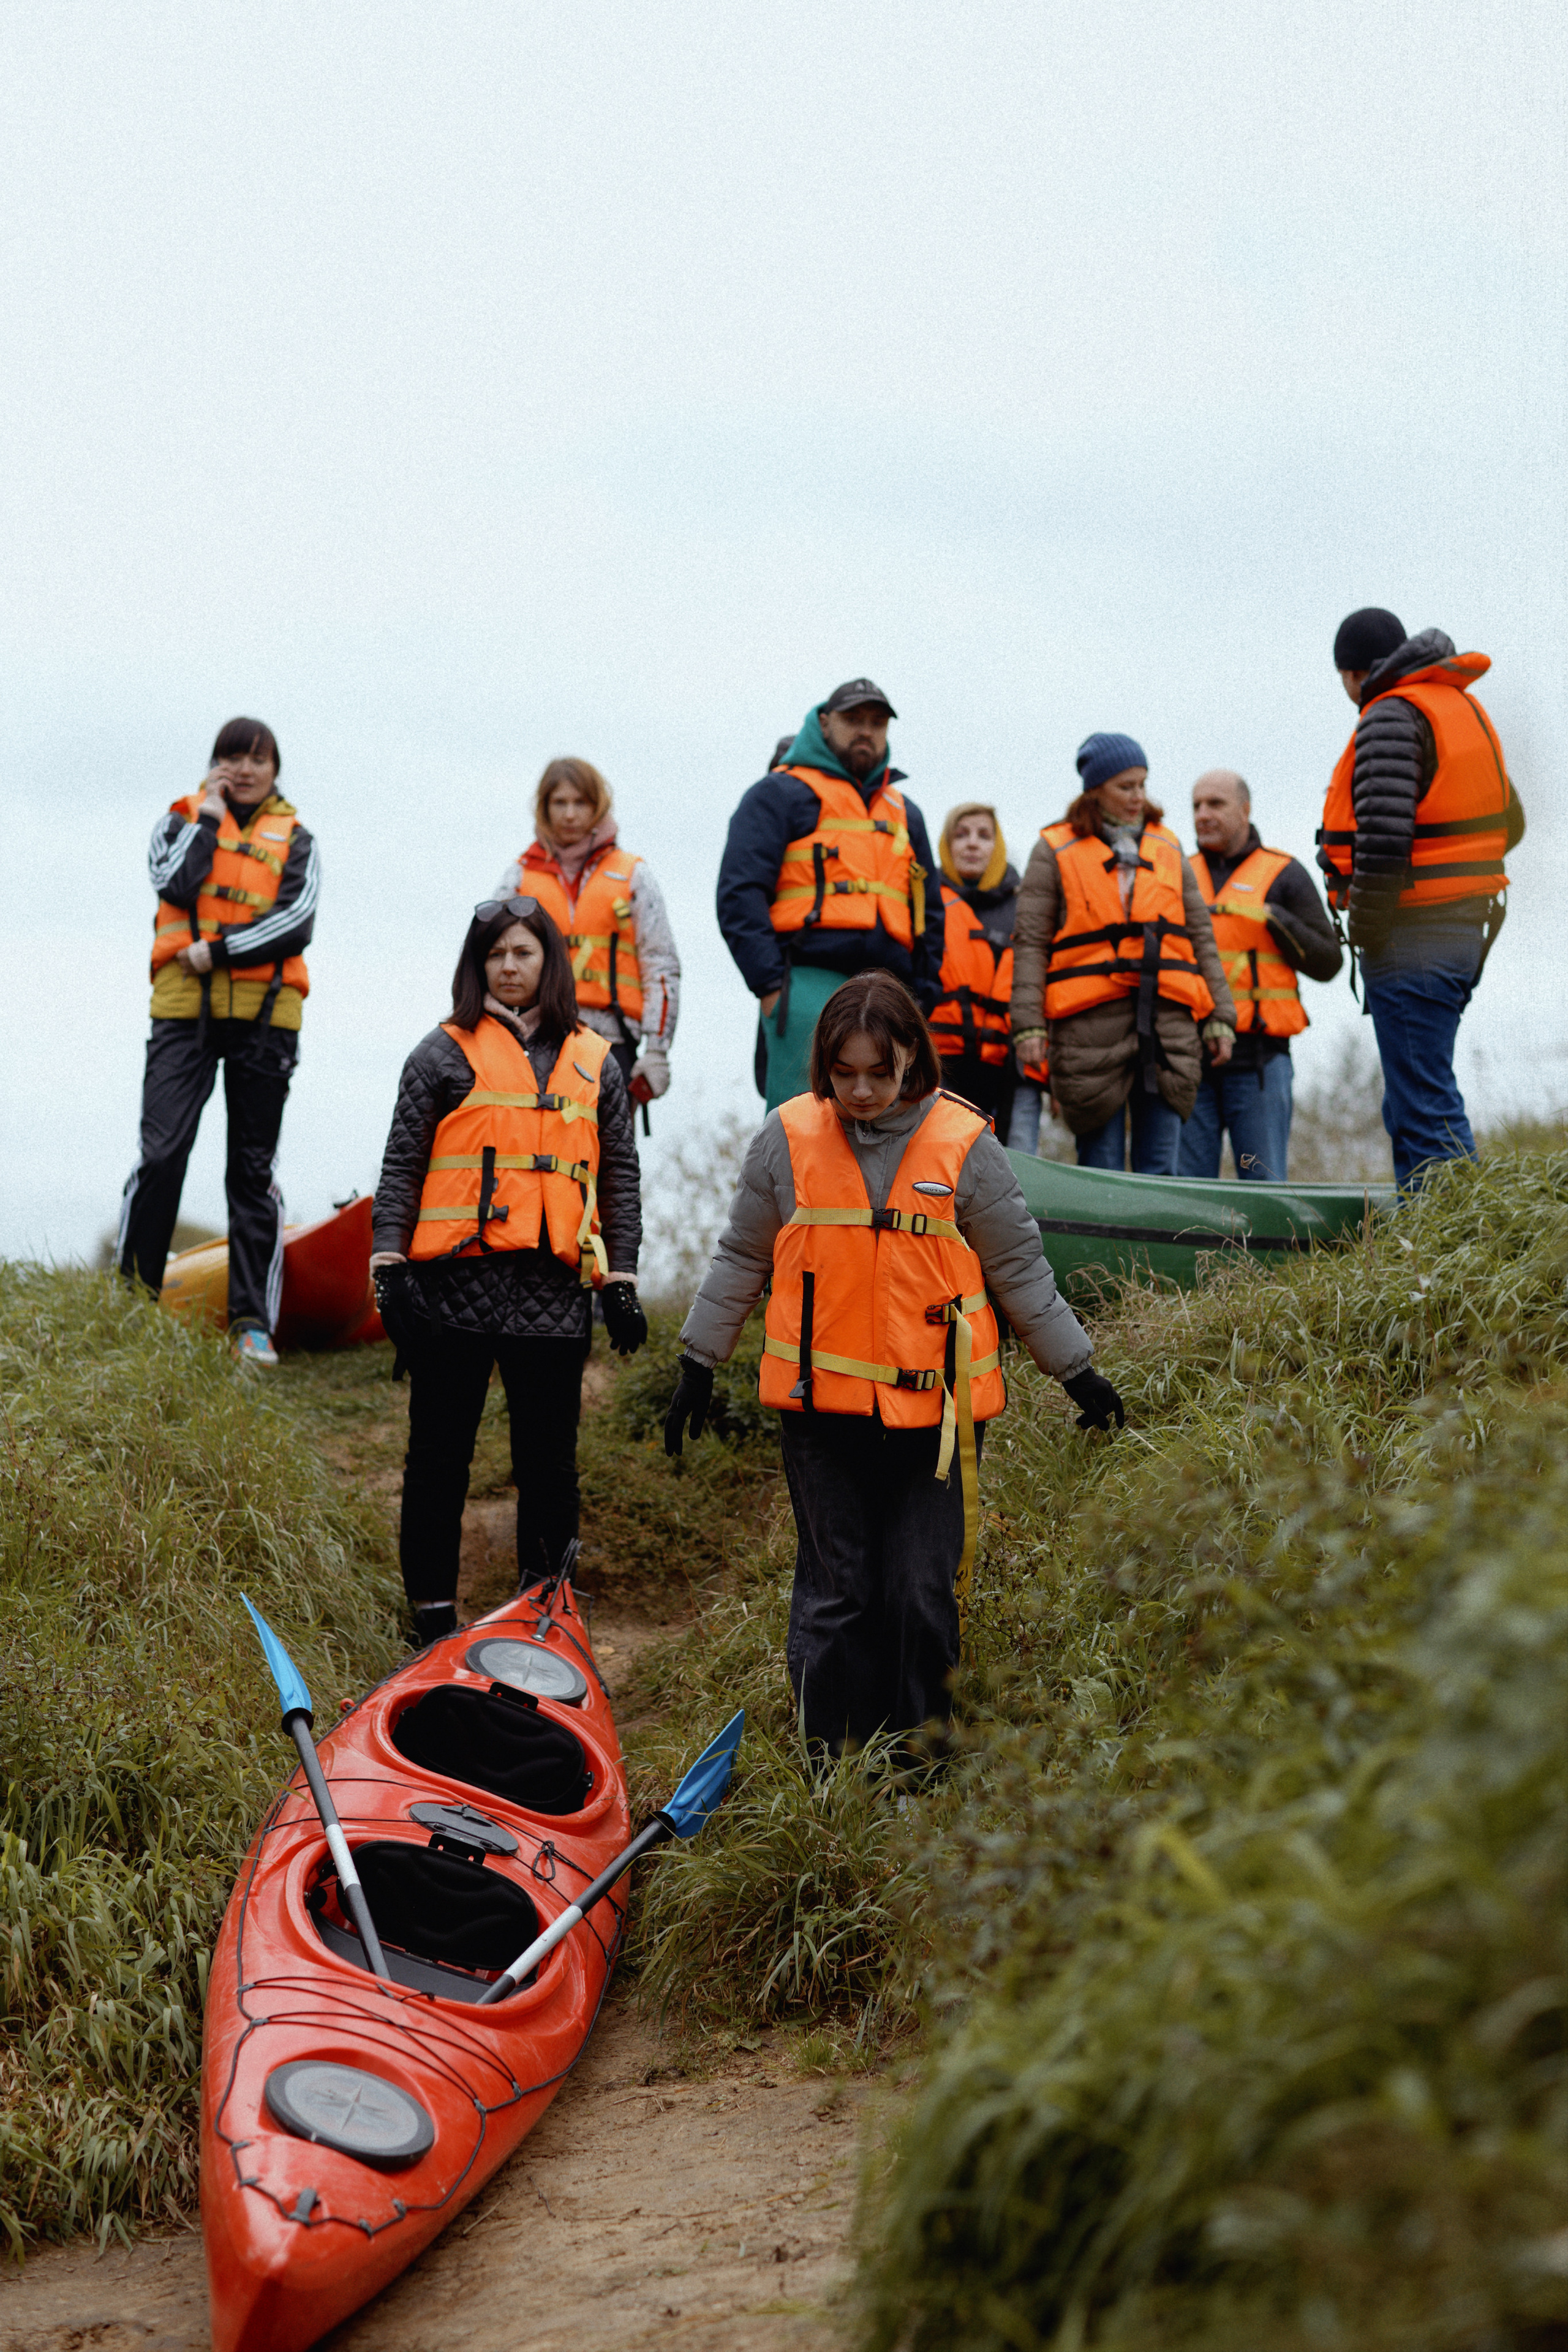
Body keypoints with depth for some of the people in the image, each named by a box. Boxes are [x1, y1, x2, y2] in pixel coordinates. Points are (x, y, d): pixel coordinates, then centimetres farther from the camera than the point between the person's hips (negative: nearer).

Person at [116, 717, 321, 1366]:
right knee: (161, 1152, -11)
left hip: (263, 1014, 1)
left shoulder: (295, 840, 12)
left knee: (254, 1167, 4)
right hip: (184, 1009, -1)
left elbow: (298, 920, -5)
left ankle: (253, 1320, 6)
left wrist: (219, 951, -11)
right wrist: (207, 820, -2)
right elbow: (176, 885, -9)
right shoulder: (181, 820, 11)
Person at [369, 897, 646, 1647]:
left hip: (554, 1292, 2)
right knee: (440, 1454, 4)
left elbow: (620, 1179, 15)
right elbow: (401, 1169, 3)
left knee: (549, 1458, 6)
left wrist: (622, 1282, 8)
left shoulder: (594, 1063, 13)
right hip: (456, 1283, -2)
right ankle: (432, 1608, 15)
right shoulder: (445, 1053, 4)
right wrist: (389, 1267, -6)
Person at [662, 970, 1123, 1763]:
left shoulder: (964, 1146, -2)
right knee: (836, 1591, 4)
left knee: (925, 1595, 2)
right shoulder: (787, 1139, 1)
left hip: (934, 1409, 0)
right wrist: (699, 1365, 16)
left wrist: (1076, 1372, 12)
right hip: (822, 1406, 1)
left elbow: (1018, 1269, 7)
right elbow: (741, 1259, 12)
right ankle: (833, 1759, 15)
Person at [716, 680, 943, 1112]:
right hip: (810, 982, -6)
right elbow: (740, 894, -1)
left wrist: (921, 998, 16)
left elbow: (929, 911, 30)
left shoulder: (905, 813, 27)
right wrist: (770, 983, -11)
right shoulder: (780, 794, 9)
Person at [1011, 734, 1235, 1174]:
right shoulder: (1055, 851, 7)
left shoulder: (1167, 848, 18)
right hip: (1091, 1024, -3)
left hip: (1167, 1022, 3)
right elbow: (1030, 943, 2)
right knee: (1101, 1166, -3)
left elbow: (1200, 936, 18)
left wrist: (1220, 1017, 11)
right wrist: (1028, 1024, -8)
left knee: (1160, 1166, 0)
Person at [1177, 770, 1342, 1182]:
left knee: (1264, 1185, -6)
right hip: (1189, 1055, 3)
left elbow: (1327, 962, 1)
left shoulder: (1284, 875, 7)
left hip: (1257, 1059, -3)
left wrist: (1273, 919, -11)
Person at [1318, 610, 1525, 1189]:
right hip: (1466, 932, 9)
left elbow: (1384, 836, -22)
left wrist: (1365, 931, -15)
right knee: (1411, 1104, 17)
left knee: (1424, 1110, -9)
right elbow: (1509, 823, 24)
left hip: (1413, 942, -9)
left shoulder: (1391, 717, -11)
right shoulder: (1467, 711, 18)